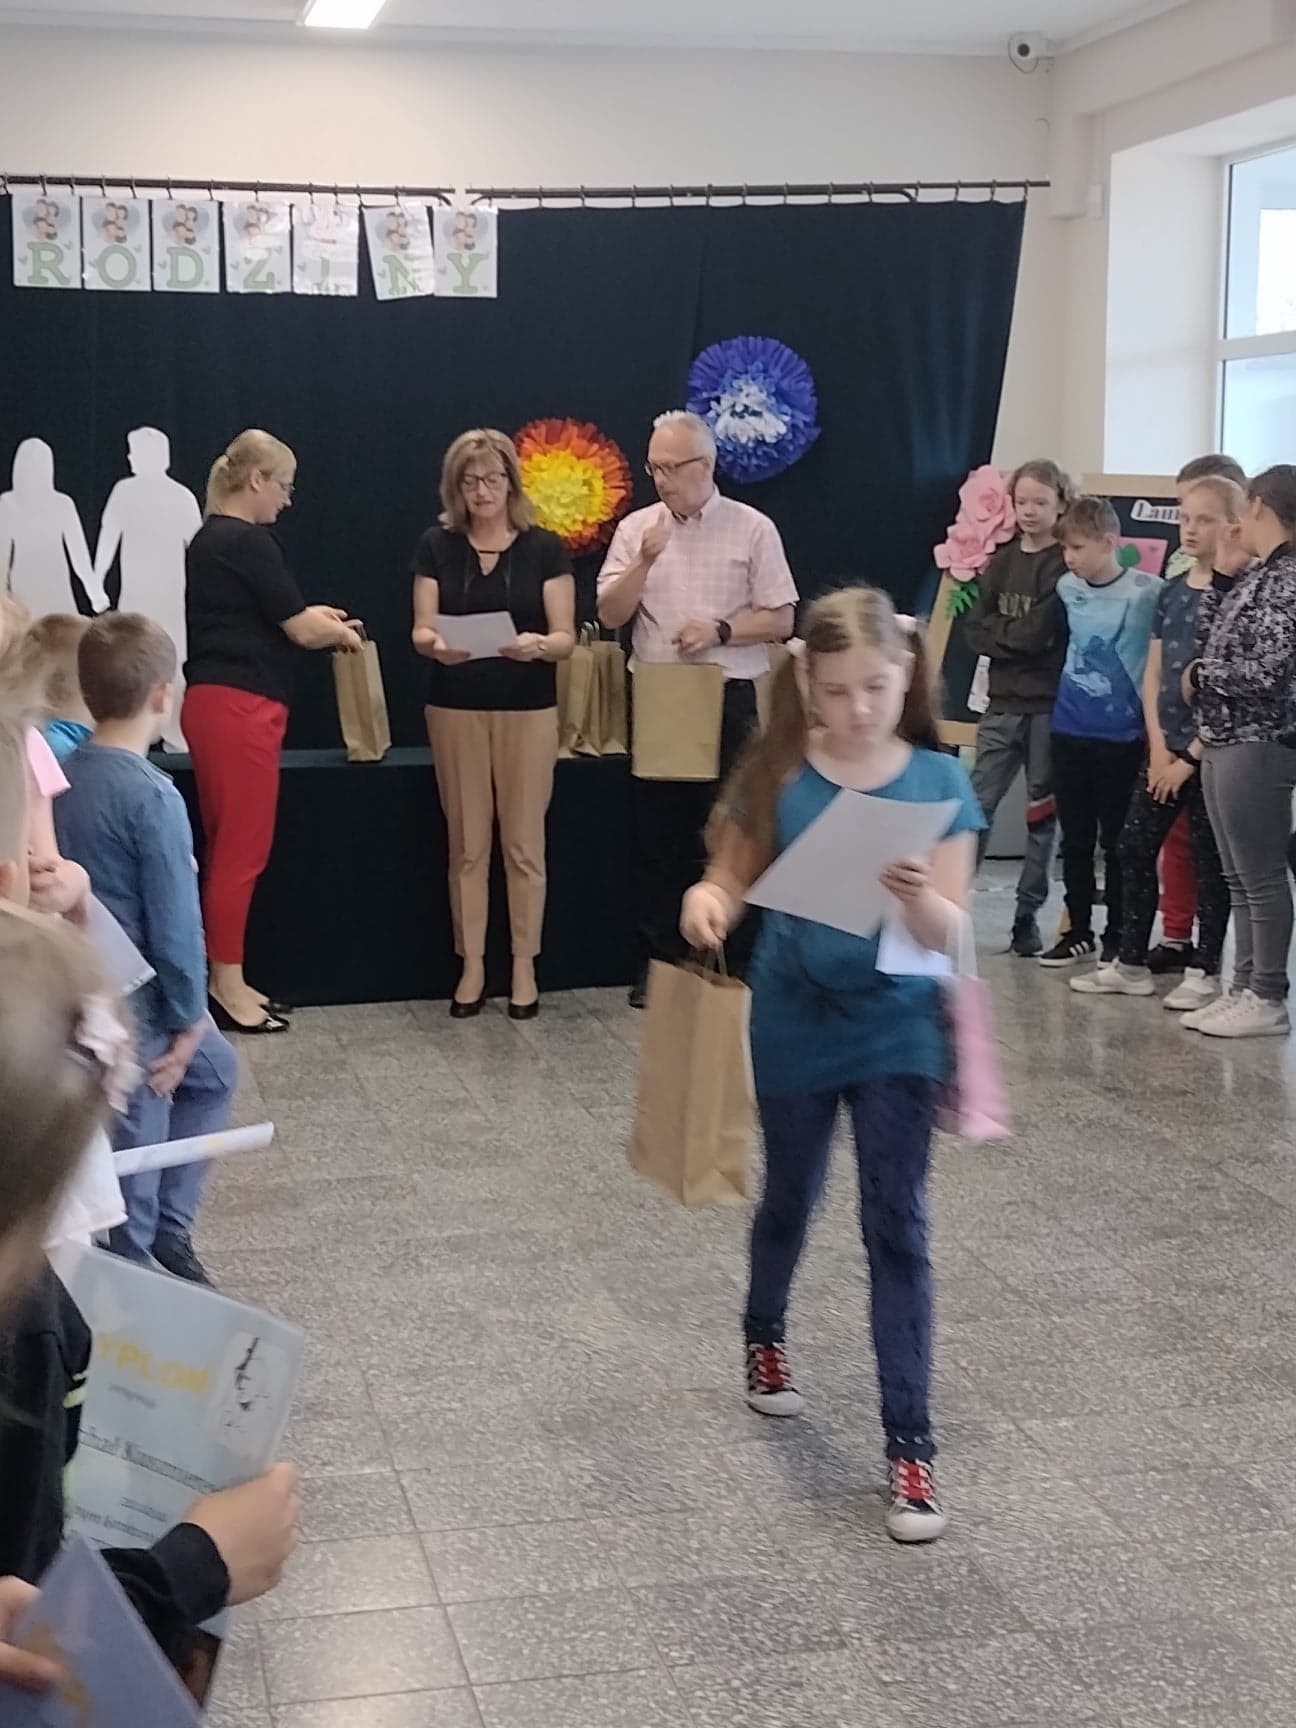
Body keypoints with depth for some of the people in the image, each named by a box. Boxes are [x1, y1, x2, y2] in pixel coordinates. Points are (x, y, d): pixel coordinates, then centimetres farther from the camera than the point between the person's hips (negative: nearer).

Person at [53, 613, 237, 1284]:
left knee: (215, 1072, 25)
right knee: (140, 1139, 8)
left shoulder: (64, 776, 1)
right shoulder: (153, 796, -24)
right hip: (134, 999, -8)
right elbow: (175, 922, -21)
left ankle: (168, 1224, 30)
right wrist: (188, 1016, -9)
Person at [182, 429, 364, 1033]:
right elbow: (301, 631, -12)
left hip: (212, 703, 10)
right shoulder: (248, 542, -13)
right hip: (240, 708, -10)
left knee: (226, 847, 13)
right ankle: (227, 985, 2)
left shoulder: (208, 540, 16)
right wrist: (343, 632, 8)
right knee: (242, 850, -3)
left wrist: (310, 615, 14)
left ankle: (223, 980, 17)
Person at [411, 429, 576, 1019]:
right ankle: (471, 966, 14)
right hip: (456, 709, 1)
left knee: (524, 843, 2)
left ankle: (524, 967, 13)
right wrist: (436, 645, -24)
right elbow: (421, 631, 0)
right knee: (467, 843, 4)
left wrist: (538, 645, -25)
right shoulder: (436, 546, 3)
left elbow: (566, 637, -3)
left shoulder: (545, 548, -1)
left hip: (528, 709, -1)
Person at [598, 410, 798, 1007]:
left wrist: (718, 630, -15)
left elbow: (780, 620, -2)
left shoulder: (752, 529, -1)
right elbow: (610, 614, -1)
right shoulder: (635, 529, 5)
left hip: (728, 697, -2)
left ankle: (729, 966, 11)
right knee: (656, 835, 6)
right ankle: (657, 963, 15)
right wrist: (644, 560, -14)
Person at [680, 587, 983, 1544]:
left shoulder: (938, 782, -9)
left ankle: (910, 1444, 4)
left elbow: (951, 933, -11)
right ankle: (766, 1336, 49)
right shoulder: (778, 777, -8)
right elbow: (734, 880, -1)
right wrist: (706, 901, -24)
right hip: (794, 1026, 1)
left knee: (898, 1229, -2)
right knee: (790, 1199, 21)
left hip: (897, 1031, -1)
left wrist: (919, 898, -33)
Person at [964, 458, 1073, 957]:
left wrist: (998, 630, -5)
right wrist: (1018, 636, -10)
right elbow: (974, 630, 3)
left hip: (1049, 705, -4)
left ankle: (1028, 916, 11)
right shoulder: (1002, 559, 10)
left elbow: (1041, 632, -15)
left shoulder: (1066, 564, -5)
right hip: (1003, 703, 4)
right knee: (977, 804, -2)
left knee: (1042, 814, 5)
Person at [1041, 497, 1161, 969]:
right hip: (1069, 730, 5)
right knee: (1075, 840, 12)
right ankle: (1078, 930, 23)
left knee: (1117, 841, 6)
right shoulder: (1067, 588, 2)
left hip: (1121, 736, -5)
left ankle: (1117, 935, 18)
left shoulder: (1146, 592, -14)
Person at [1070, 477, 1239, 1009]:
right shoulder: (1170, 592, 9)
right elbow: (1153, 674, 9)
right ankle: (1131, 963, 16)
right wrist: (1158, 747, -2)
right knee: (1134, 848, 6)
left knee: (1208, 860, 2)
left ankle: (1205, 971, 12)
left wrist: (1191, 757, -12)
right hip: (1165, 749, 6)